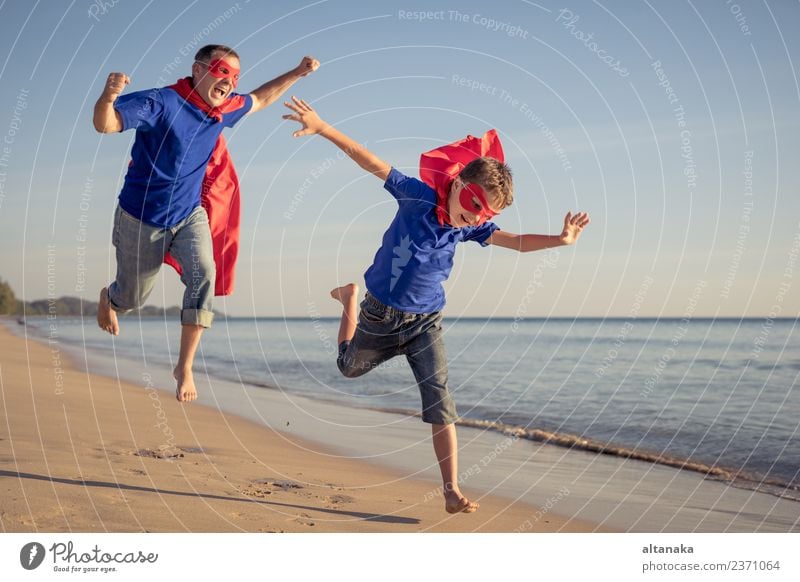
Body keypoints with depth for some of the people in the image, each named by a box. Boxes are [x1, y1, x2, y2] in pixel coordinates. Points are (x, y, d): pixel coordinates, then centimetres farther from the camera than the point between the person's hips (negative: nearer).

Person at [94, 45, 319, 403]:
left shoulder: (225, 110, -2)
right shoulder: (161, 103, -23)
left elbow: (259, 99, 19)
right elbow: (105, 124, -35)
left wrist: (297, 73, 10)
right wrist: (108, 97, -57)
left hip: (189, 215, 4)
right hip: (141, 218, -4)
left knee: (204, 275, -24)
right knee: (133, 297, 14)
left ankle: (185, 367, -16)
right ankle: (108, 298, 55)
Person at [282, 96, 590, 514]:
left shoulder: (470, 227, -10)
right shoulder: (418, 196, -20)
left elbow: (517, 242, -10)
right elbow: (371, 162, -24)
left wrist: (559, 240, -28)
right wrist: (322, 128, -30)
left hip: (425, 323, 2)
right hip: (379, 315, -1)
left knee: (439, 400, -10)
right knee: (349, 367, 27)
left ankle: (452, 491, -6)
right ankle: (348, 297, 54)